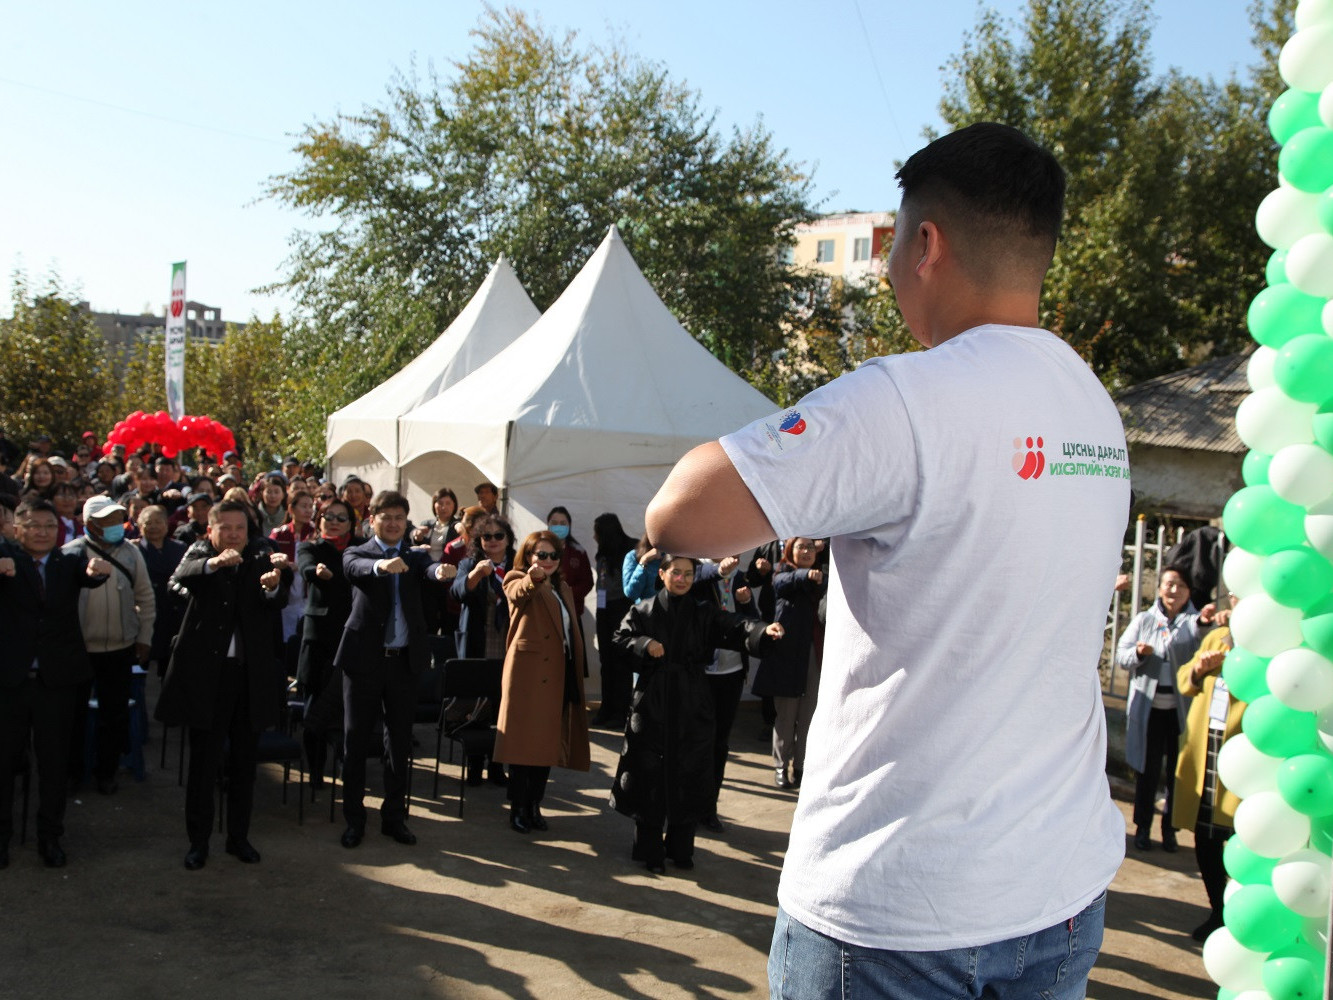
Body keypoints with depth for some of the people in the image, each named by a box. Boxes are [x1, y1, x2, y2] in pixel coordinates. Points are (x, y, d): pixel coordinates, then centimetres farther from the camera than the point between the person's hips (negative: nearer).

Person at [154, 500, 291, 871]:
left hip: (250, 673, 2)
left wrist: (274, 584, -39)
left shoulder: (261, 555, 3)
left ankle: (239, 836, 24)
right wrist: (214, 563, -42)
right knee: (203, 761, 4)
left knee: (244, 760, 11)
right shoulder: (200, 552, 2)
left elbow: (275, 602, -15)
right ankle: (198, 840, 17)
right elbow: (181, 577, -22)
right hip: (207, 673, -2)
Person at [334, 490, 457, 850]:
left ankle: (394, 816, 21)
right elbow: (356, 567, -22)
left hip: (404, 659, 3)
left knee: (400, 742, 9)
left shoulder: (415, 558, 10)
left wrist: (442, 571, -38)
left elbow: (428, 571, -13)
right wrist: (381, 565, -45)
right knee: (355, 740, 4)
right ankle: (354, 818, 16)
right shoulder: (357, 554, 3)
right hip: (364, 658, -2)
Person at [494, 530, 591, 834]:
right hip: (527, 672, -6)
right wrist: (533, 578, -49)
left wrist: (576, 674, 15)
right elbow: (520, 593, -26)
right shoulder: (517, 582, -1)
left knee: (548, 743, 8)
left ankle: (534, 806, 19)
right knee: (523, 742, -3)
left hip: (558, 675, 6)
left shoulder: (563, 589, 20)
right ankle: (517, 809, 6)